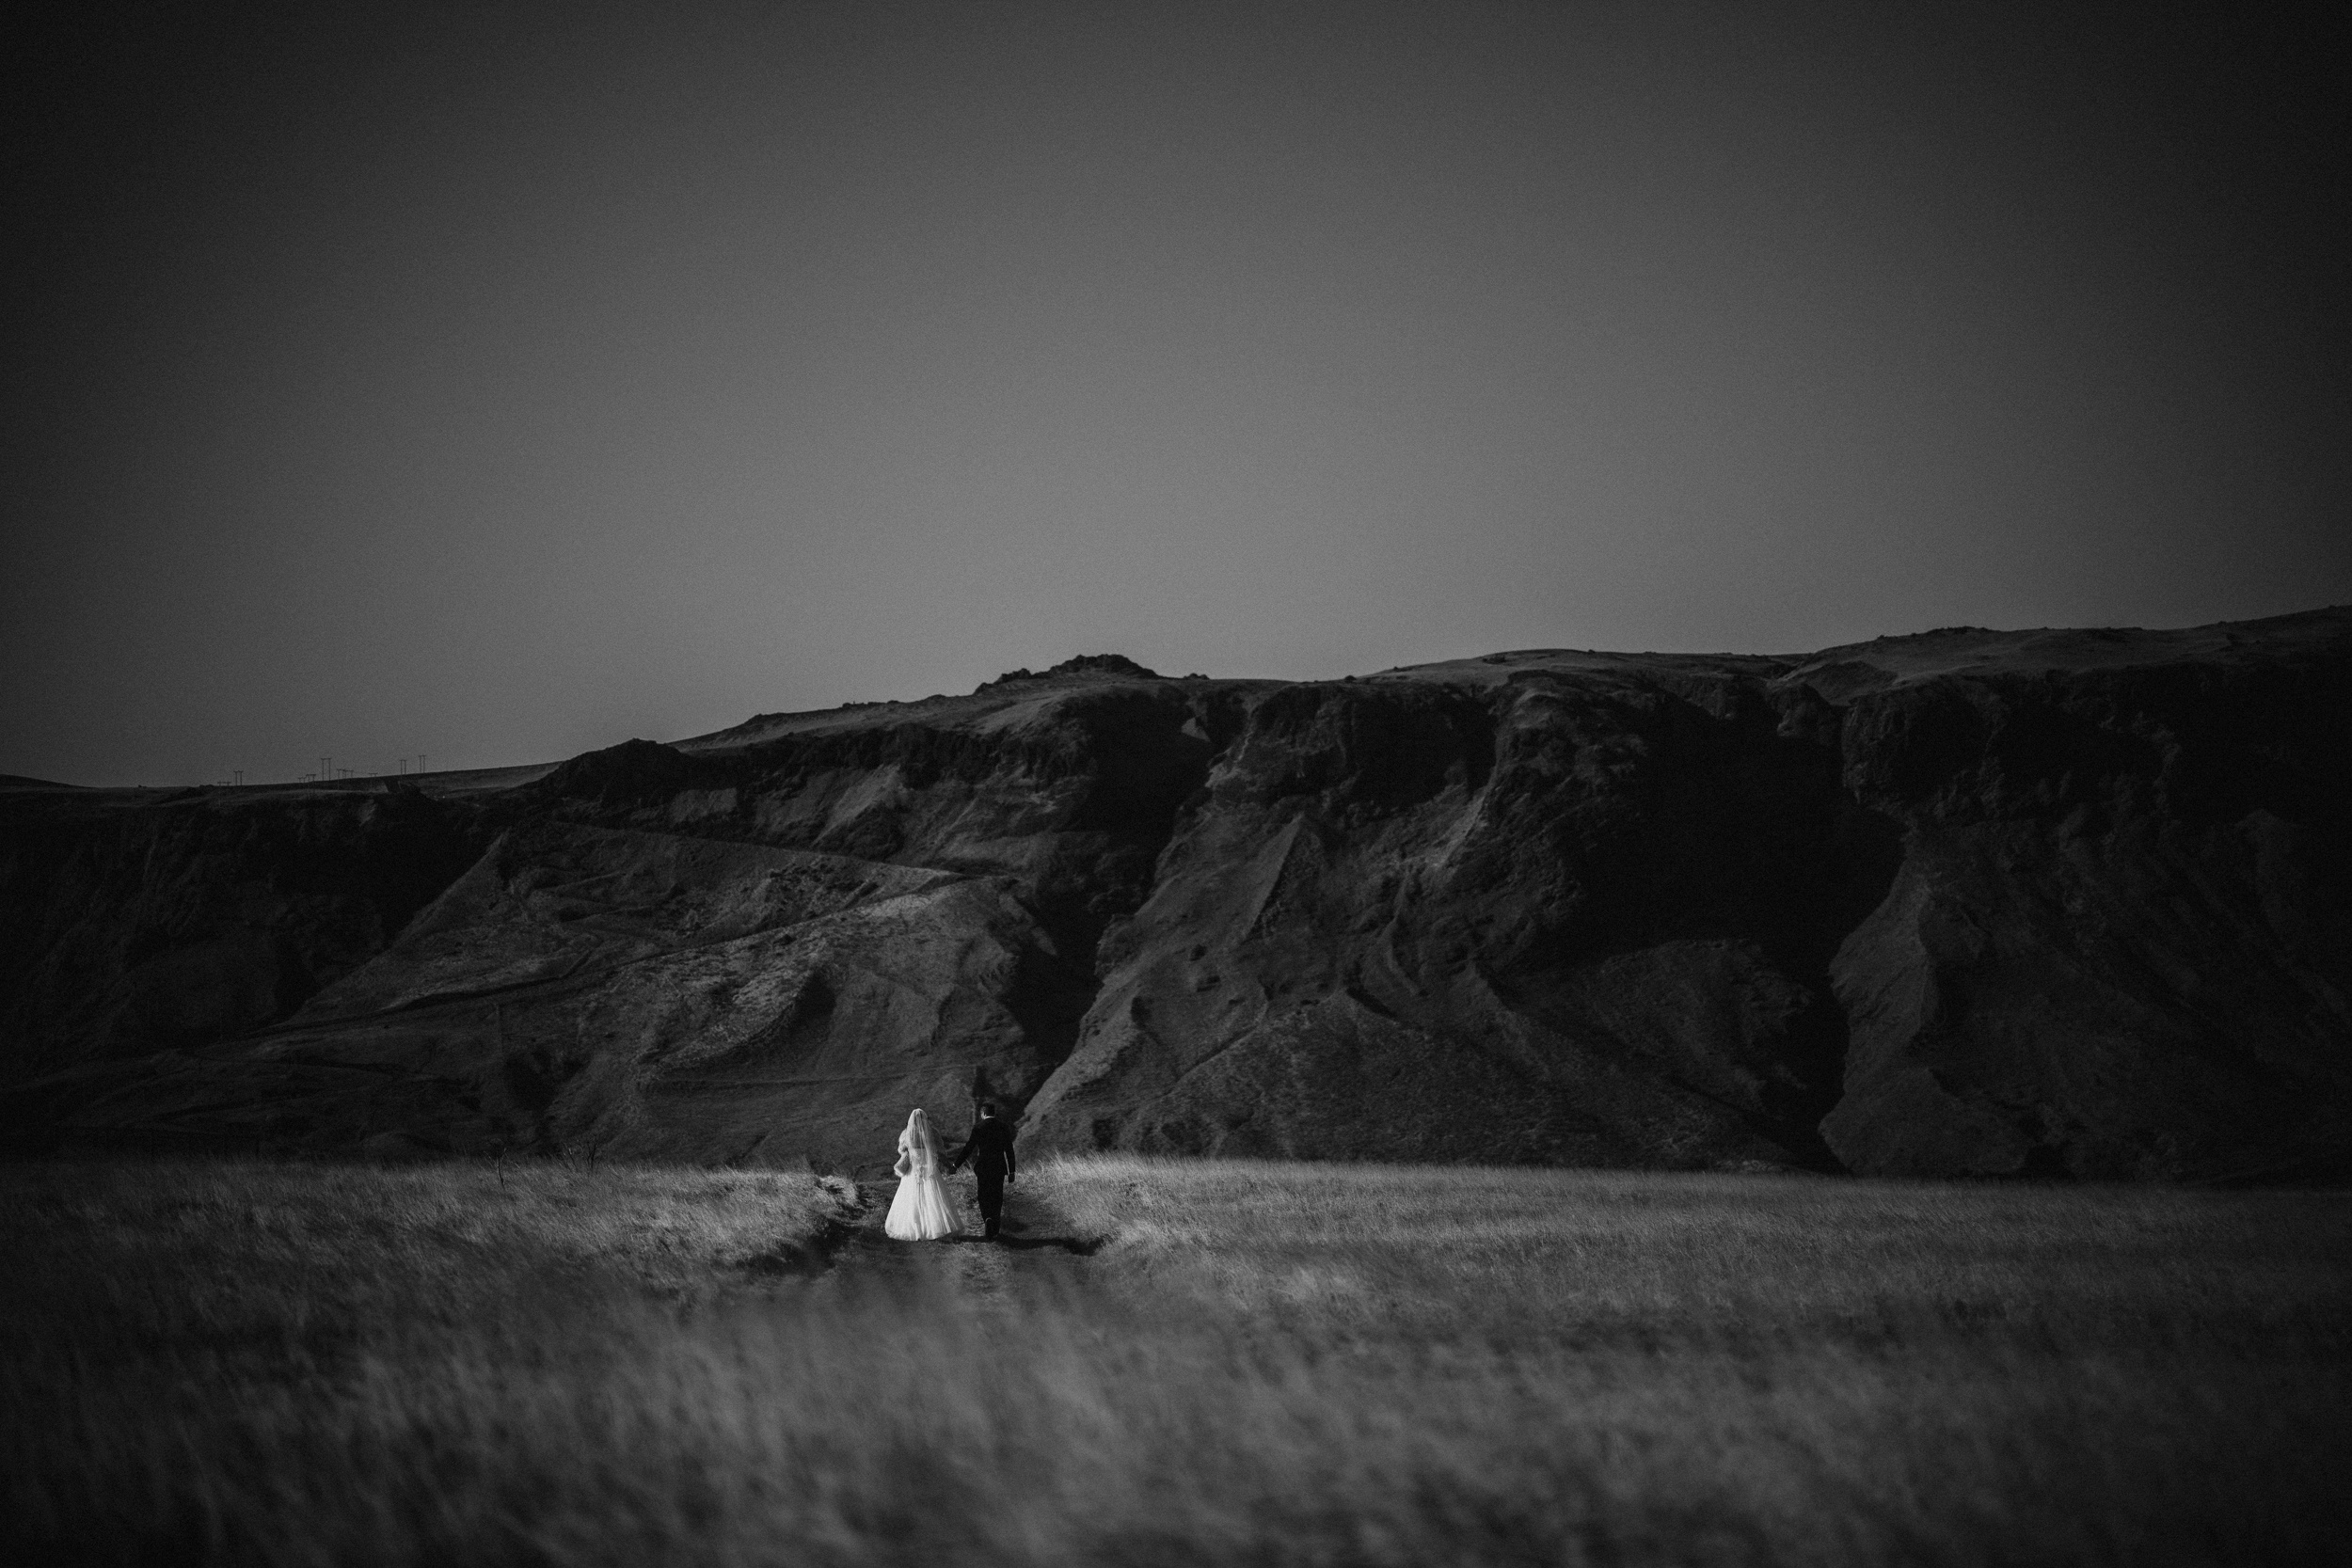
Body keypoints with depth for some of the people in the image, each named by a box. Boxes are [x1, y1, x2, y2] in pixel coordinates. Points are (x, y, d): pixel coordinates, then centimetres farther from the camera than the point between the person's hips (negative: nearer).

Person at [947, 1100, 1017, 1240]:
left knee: (984, 1198, 9)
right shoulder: (1004, 1126, 0)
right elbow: (1009, 1150, 1)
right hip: (999, 1169, 2)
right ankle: (994, 1232, 15)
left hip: (983, 1168, -2)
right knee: (996, 1199, 12)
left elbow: (968, 1148, -7)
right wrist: (1011, 1172, 8)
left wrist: (955, 1166, 2)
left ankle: (987, 1218, -20)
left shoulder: (978, 1127, -8)